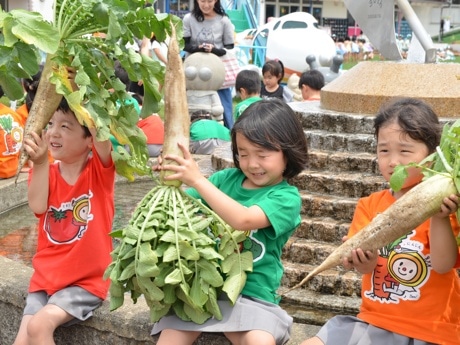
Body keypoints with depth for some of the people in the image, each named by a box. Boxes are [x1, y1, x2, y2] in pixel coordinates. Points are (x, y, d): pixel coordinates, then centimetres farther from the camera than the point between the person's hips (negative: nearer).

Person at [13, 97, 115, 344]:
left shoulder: (99, 170, -7)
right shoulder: (45, 172, 4)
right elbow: (37, 206, -14)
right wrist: (40, 163, -26)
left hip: (86, 280, -4)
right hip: (46, 277, 4)